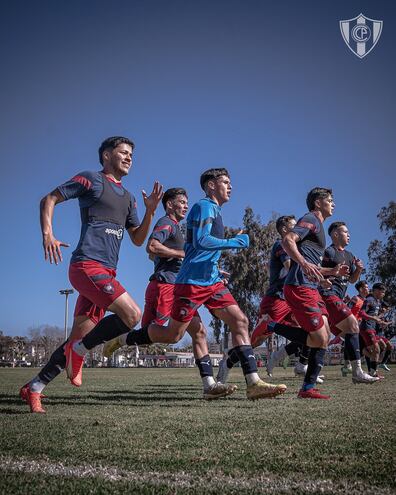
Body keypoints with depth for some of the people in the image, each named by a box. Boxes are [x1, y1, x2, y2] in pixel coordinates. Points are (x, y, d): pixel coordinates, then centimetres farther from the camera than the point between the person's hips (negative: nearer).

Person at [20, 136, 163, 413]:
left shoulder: (128, 198, 22)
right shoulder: (91, 180, 2)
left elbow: (138, 239, 21)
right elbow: (49, 200, 3)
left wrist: (151, 210, 7)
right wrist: (47, 234, -13)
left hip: (106, 273, 8)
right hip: (88, 265, -8)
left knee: (78, 339, 6)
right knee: (132, 315, -21)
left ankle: (34, 388, 16)